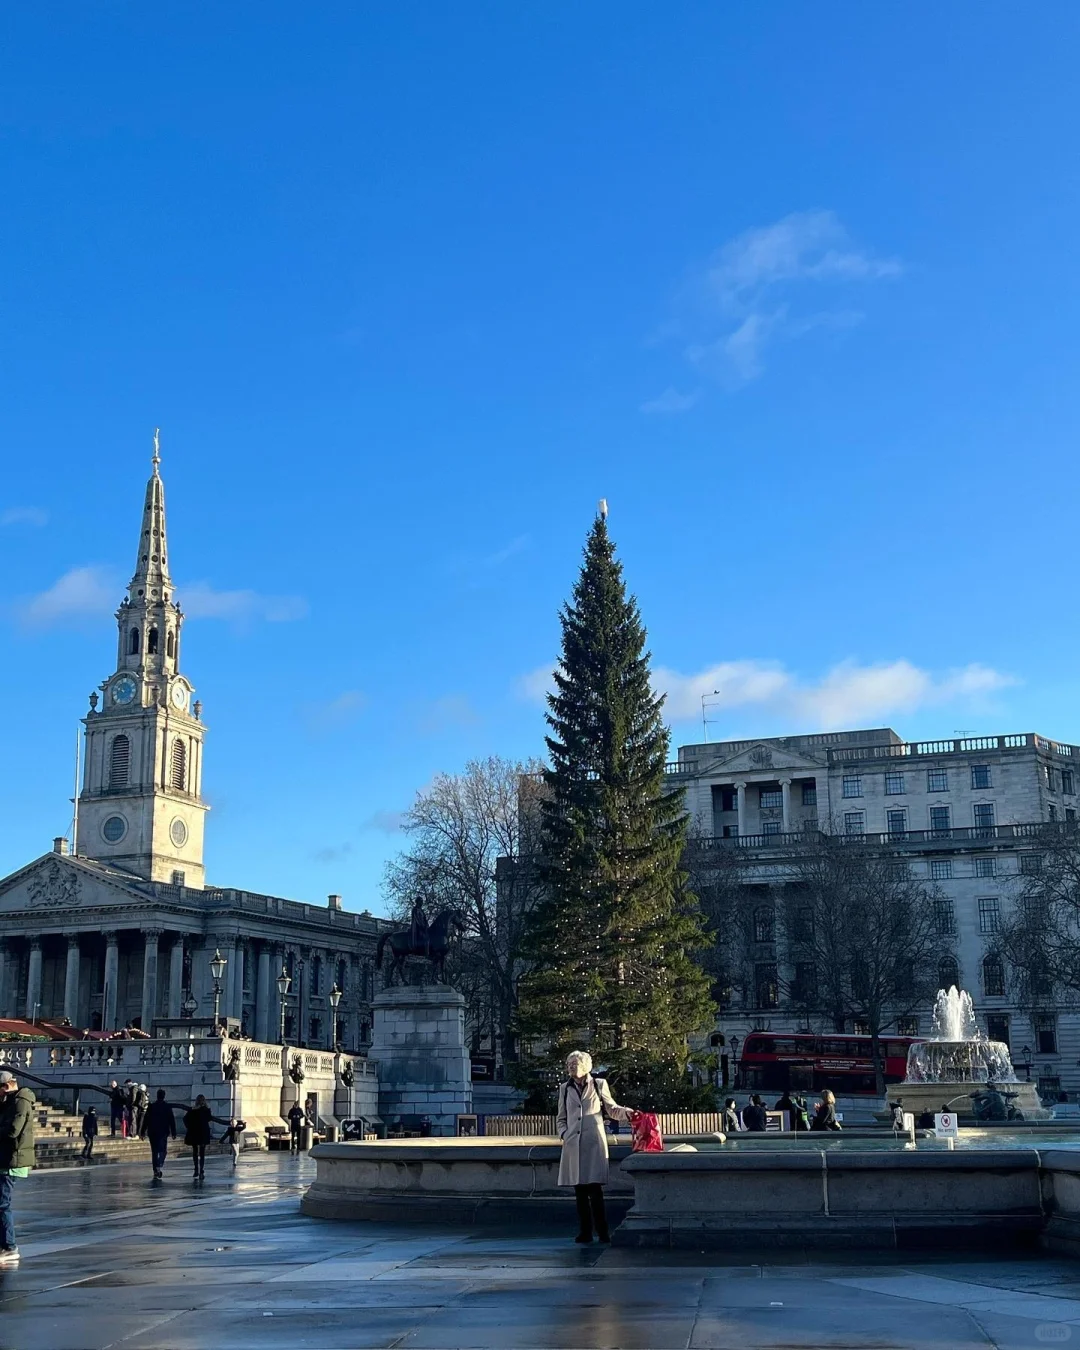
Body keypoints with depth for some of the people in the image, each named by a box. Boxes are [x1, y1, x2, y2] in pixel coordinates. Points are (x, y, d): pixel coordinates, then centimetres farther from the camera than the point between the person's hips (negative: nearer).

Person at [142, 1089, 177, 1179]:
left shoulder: (151, 1106, 2)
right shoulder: (167, 1106, -3)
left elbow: (146, 1120, 3)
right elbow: (171, 1120, -2)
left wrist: (143, 1132, 9)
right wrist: (173, 1133, 3)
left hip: (152, 1132, 2)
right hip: (163, 1132, -2)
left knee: (154, 1151, 10)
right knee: (162, 1150, 1)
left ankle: (155, 1170, 12)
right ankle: (159, 1166, -23)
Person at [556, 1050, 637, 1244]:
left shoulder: (599, 1085, 7)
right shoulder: (565, 1089, 14)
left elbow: (612, 1109, 14)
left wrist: (626, 1112, -5)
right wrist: (564, 1133, 3)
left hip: (594, 1144, -3)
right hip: (573, 1146, 3)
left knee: (595, 1190, -9)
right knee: (579, 1191, 4)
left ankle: (603, 1232, -2)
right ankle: (585, 1232, 11)